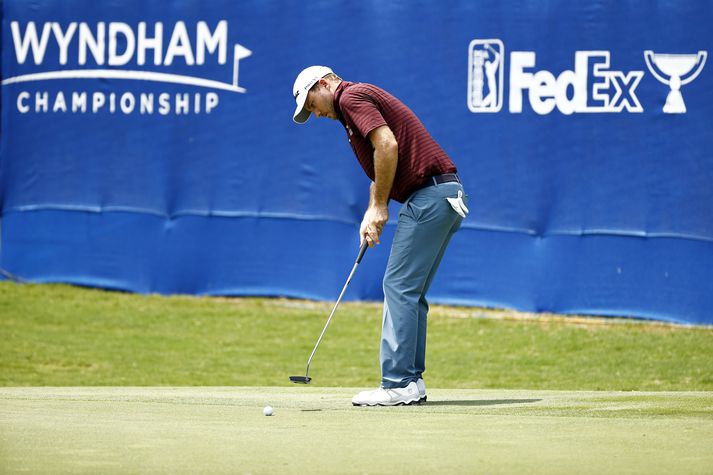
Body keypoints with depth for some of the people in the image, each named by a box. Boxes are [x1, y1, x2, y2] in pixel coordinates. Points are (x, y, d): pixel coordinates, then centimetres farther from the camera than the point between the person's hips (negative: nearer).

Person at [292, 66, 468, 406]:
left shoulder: (350, 97, -5)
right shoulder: (362, 99, 26)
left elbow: (387, 145, -19)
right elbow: (381, 172, 27)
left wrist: (380, 206, -12)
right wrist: (371, 213, 12)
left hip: (429, 196, -10)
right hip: (446, 196, 10)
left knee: (399, 287, -10)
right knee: (409, 293, 13)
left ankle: (398, 385, -12)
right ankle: (412, 380, 14)